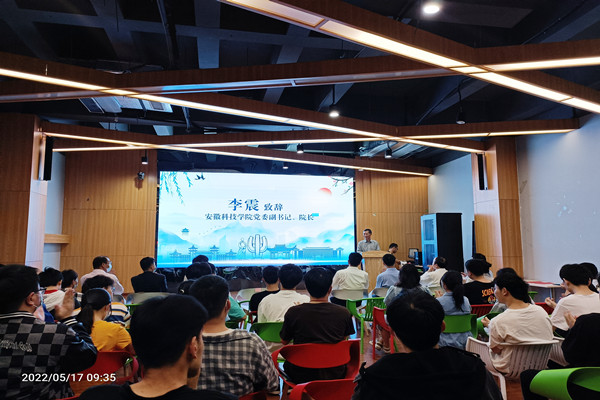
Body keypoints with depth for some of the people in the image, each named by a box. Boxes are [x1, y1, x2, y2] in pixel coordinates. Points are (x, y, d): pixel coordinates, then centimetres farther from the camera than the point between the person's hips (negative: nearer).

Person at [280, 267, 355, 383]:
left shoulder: (293, 312, -16)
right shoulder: (344, 313, -13)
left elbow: (284, 341, 2)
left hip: (302, 377, -1)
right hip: (335, 375, 1)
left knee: (287, 363, 29)